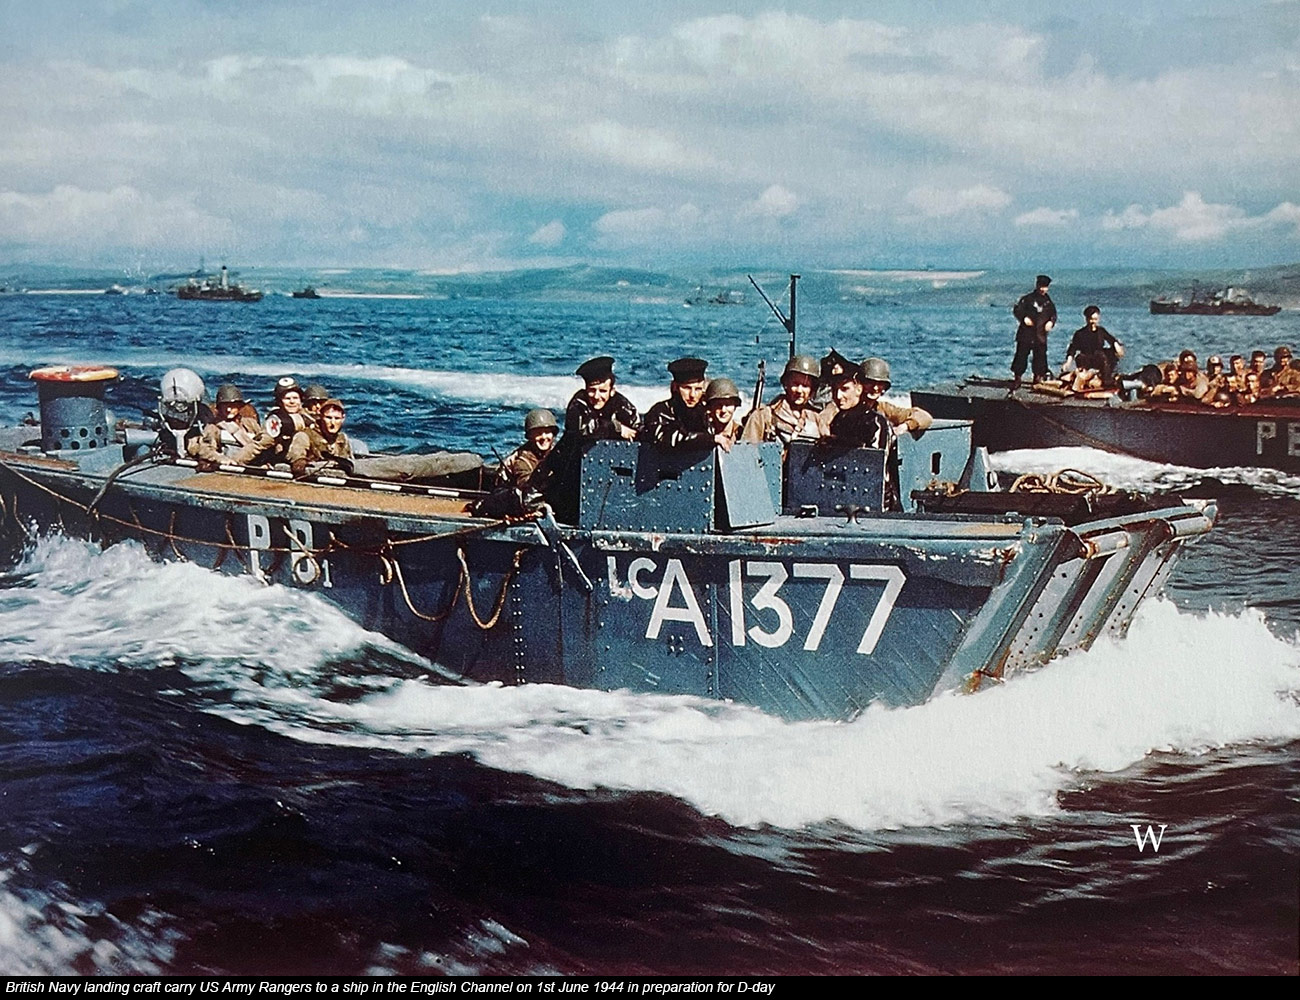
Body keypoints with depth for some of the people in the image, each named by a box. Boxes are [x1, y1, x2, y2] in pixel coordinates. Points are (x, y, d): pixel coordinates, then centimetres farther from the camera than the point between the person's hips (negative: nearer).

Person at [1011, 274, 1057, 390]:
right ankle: (1017, 377, 0)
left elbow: (1053, 314, 19)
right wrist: (1024, 318, -20)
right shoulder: (1027, 299, 0)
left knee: (1040, 357, 5)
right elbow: (1017, 310, -3)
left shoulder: (1048, 302, 12)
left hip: (1041, 335, 4)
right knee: (1021, 355, -5)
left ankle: (1038, 378, 14)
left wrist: (1051, 322, -3)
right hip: (1026, 334, -4)